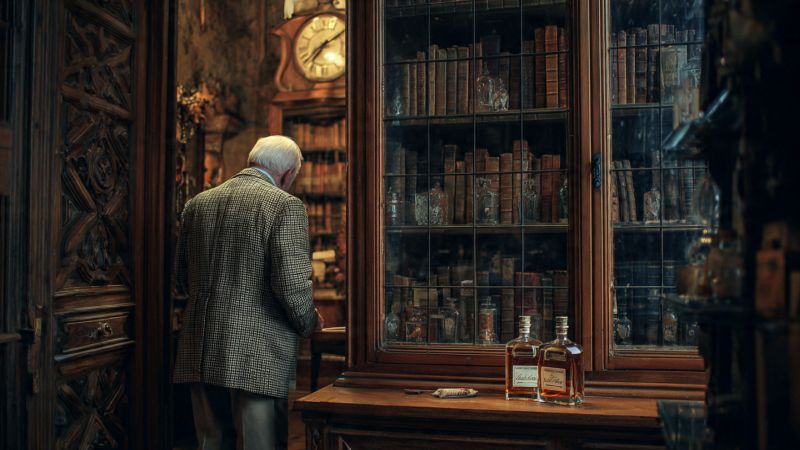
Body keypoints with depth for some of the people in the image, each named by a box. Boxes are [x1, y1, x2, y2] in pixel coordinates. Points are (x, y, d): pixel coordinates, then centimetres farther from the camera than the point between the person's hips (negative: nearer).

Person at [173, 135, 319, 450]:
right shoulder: (285, 206, -10)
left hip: (200, 353, 6)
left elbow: (182, 278, 15)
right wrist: (309, 326, 3)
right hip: (258, 357, -6)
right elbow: (292, 285, -16)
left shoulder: (197, 203, 9)